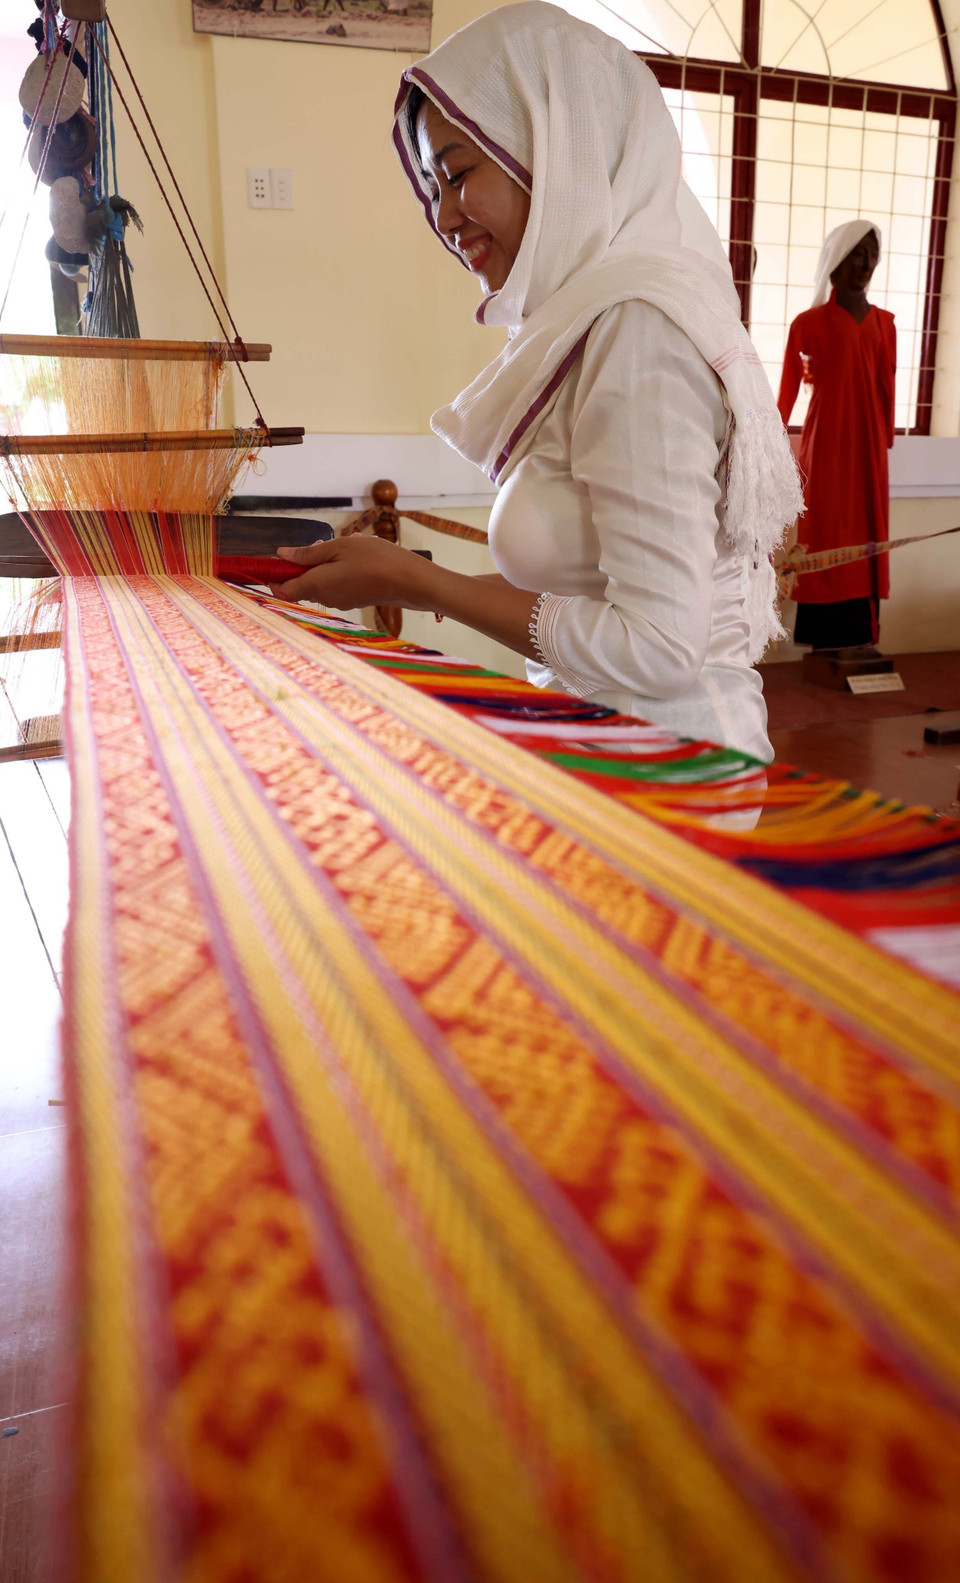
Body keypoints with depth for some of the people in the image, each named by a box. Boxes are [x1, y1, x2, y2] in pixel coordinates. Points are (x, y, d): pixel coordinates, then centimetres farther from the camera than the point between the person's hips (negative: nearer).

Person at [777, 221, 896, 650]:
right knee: (826, 541, -2)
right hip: (825, 444, -4)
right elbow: (787, 392, -1)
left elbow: (887, 391, 11)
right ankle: (827, 646, 2)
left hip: (868, 445, 5)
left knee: (867, 539, 5)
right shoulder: (808, 324, -3)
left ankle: (860, 644, 11)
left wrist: (885, 444, 11)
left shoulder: (884, 324, 10)